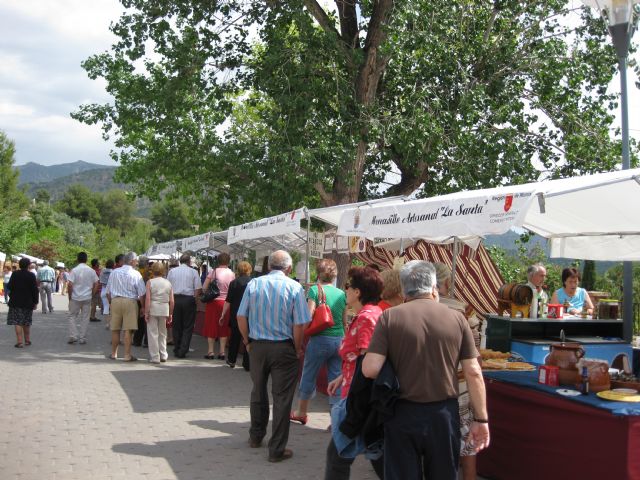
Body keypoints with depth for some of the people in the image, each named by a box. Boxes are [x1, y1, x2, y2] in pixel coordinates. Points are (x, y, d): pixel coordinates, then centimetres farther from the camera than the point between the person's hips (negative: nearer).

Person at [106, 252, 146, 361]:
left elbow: (108, 292, 14)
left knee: (115, 329, 12)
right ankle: (127, 355, 1)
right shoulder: (135, 274, -5)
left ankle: (114, 353, 22)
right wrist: (143, 307, 3)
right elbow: (142, 294, -7)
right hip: (130, 302, -4)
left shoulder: (114, 272, 9)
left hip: (115, 301, 4)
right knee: (128, 329, -1)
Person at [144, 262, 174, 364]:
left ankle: (154, 357, 4)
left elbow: (147, 299, -12)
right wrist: (170, 314, 12)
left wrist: (146, 312, -8)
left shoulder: (150, 282, -5)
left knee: (153, 333, 3)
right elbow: (171, 301, 4)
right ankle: (163, 355, 20)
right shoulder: (168, 283, 5)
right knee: (162, 333, 17)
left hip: (153, 309, -3)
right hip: (164, 310, 3)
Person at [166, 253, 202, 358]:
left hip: (175, 299, 3)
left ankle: (176, 350, 15)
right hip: (189, 300, -3)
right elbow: (198, 289, -6)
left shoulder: (172, 271, 5)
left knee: (176, 326, 11)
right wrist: (194, 297, 7)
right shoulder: (193, 272, -2)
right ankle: (183, 351, -2)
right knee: (188, 327, 4)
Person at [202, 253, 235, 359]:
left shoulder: (213, 271, -8)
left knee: (211, 327, 8)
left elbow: (204, 288, -9)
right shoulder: (232, 274, -2)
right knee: (223, 328, 10)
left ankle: (210, 351, 8)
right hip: (226, 302, 2)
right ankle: (222, 352, 10)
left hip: (213, 302, -2)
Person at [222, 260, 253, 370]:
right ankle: (247, 364, 5)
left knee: (235, 337, 15)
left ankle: (231, 361, 26)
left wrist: (223, 314, 6)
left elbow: (228, 301, -3)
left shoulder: (234, 283, -3)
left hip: (236, 315, 0)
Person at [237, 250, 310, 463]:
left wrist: (248, 341, 11)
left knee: (258, 392, 21)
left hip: (257, 346, 3)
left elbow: (241, 317, -1)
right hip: (283, 348, -3)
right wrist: (297, 349, 1)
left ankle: (256, 437, 37)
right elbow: (299, 325, -13)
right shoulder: (294, 287, -10)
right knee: (282, 398, 5)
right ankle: (277, 449, 9)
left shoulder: (253, 284, -2)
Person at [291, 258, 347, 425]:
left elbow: (308, 316, -14)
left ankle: (301, 412, 28)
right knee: (336, 378, 8)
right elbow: (344, 321, 9)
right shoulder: (341, 294, 5)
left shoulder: (315, 290, -8)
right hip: (339, 340, 4)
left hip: (320, 339, -4)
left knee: (308, 376, 13)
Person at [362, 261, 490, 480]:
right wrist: (481, 419, 5)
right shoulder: (456, 318, -2)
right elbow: (473, 372, -3)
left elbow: (370, 369, -14)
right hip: (444, 414, 2)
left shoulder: (389, 317, -7)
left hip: (403, 414, -1)